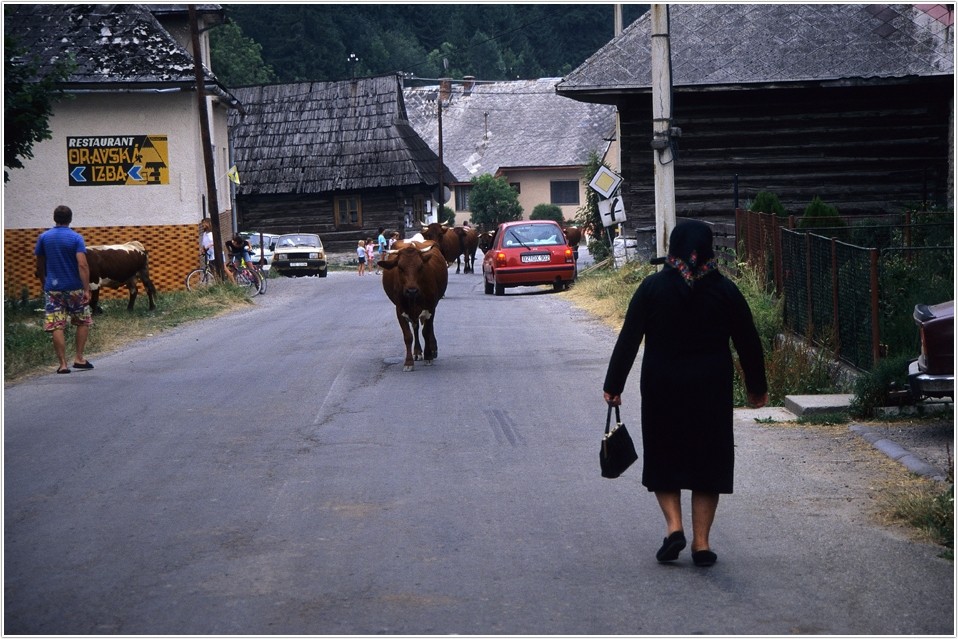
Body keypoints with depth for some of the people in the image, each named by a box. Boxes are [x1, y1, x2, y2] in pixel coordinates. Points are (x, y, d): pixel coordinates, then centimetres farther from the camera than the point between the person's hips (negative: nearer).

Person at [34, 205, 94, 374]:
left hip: (52, 288, 2)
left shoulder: (44, 237, 3)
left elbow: (39, 265, 10)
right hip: (74, 288, -2)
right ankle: (79, 358, 9)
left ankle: (63, 364, -3)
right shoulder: (76, 238, -7)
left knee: (57, 327, 1)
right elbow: (82, 265, -16)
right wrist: (86, 289, -17)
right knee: (83, 322, 15)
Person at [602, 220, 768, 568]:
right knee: (708, 460, 9)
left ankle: (674, 525, -4)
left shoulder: (653, 287, -5)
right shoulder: (725, 290, -2)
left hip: (662, 389, -1)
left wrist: (613, 385, 2)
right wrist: (757, 387, 15)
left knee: (663, 459, 14)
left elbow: (628, 339, -5)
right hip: (712, 392, 1)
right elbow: (748, 342, 3)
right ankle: (701, 543, 7)